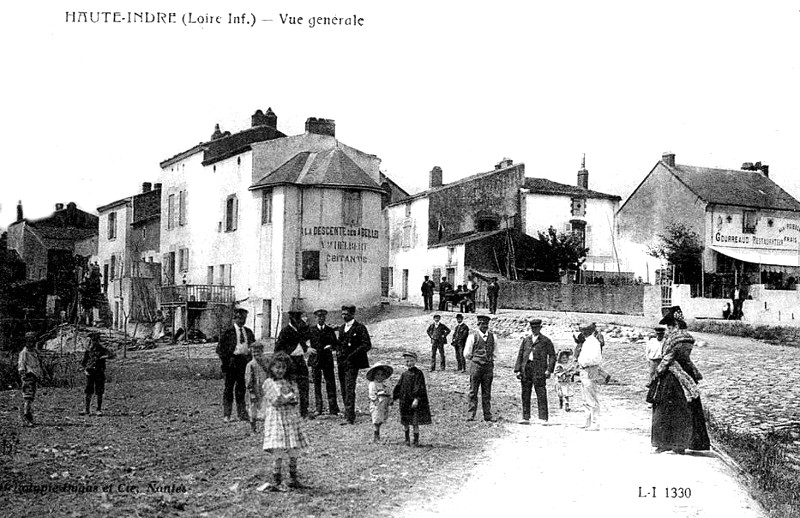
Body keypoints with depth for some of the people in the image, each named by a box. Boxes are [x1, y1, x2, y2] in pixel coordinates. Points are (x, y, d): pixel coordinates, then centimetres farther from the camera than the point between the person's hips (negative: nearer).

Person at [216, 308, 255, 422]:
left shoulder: (248, 332, 12)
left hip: (245, 361, 4)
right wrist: (226, 360, -8)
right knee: (229, 388, 2)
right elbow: (219, 348, -1)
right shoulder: (228, 332, -2)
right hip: (232, 361, -4)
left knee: (242, 388, 7)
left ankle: (242, 414, 12)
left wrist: (250, 358, 8)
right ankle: (226, 415, 9)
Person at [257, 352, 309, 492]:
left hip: (291, 419, 5)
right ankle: (275, 482, -4)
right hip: (276, 419, -5)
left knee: (294, 453, 6)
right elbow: (275, 401, -10)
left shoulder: (290, 383, 13)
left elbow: (295, 400, 6)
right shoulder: (269, 383, -1)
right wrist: (289, 397, -6)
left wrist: (285, 398, -10)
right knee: (278, 453, -9)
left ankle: (293, 479, 18)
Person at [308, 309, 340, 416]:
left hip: (328, 360, 0)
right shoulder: (311, 330, 7)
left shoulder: (330, 330, 10)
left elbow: (335, 345, 12)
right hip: (315, 360, 0)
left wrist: (331, 347, -10)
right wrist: (307, 348, -10)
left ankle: (333, 409, -2)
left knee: (331, 384, -4)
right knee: (317, 384, 1)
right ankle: (318, 409, 6)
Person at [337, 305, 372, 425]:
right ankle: (348, 414, 19)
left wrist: (353, 354, -16)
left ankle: (349, 417, -16)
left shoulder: (360, 327, -5)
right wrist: (338, 352, 8)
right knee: (344, 391, 9)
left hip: (352, 363, -7)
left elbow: (367, 345, -11)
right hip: (341, 363, 7)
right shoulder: (341, 328, 18)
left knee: (349, 389, -13)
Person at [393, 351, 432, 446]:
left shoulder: (418, 373, -7)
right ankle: (407, 439, 24)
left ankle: (416, 440, 9)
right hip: (404, 402, 5)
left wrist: (416, 399, -22)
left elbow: (419, 388, -14)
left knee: (415, 422, -2)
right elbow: (398, 387, 14)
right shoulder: (404, 374, 10)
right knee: (405, 422, 9)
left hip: (415, 402, -5)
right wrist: (394, 397, 8)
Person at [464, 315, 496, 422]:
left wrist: (490, 360, 11)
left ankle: (487, 415, 12)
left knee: (487, 392, 8)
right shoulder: (473, 336, -4)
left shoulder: (492, 336, 8)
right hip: (476, 366, -4)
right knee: (473, 392, 0)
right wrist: (475, 359, 5)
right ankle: (471, 415, 3)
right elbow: (466, 354, 0)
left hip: (488, 366, 4)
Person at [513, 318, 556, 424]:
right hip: (526, 368, 4)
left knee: (541, 394, -6)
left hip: (539, 369, -4)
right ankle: (526, 418, 10)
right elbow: (520, 355, 13)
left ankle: (543, 418, -4)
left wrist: (549, 370, -9)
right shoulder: (526, 339, 15)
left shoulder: (545, 341, 5)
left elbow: (552, 356, 3)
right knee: (525, 394, 5)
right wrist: (517, 370, 4)